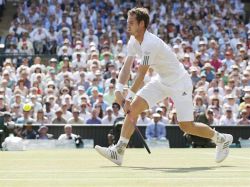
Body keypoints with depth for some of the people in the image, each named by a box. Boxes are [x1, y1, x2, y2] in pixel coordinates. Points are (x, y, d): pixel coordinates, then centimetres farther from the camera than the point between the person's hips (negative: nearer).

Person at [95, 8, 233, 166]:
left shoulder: (150, 44, -29)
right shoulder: (134, 41, -2)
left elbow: (141, 75, -28)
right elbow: (127, 67, -6)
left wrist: (128, 97, -25)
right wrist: (119, 89, -22)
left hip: (179, 83, -8)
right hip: (162, 81, 8)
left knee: (187, 126, -8)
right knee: (134, 107, -8)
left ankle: (221, 139, 18)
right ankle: (118, 151, -10)